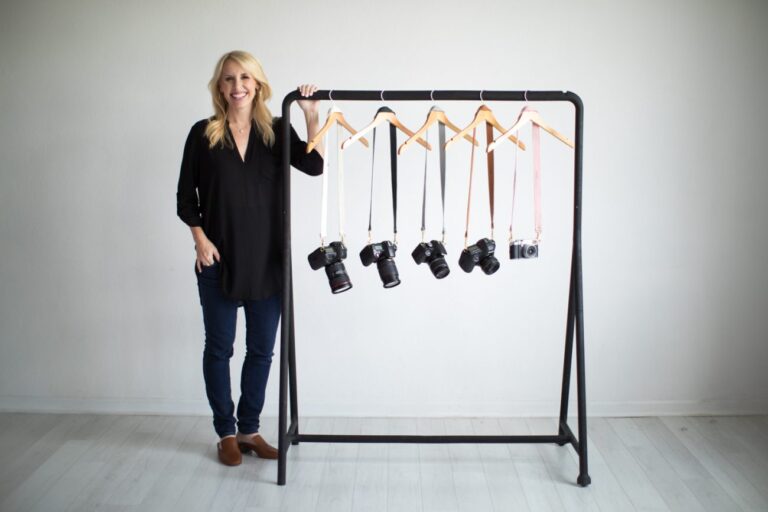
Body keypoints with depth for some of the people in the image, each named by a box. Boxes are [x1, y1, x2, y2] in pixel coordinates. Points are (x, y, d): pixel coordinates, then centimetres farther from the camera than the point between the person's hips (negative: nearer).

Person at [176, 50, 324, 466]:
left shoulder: (275, 131, 4)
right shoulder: (203, 134, 1)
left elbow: (314, 165, -12)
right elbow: (186, 196, 3)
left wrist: (312, 117, -18)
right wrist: (200, 238, -9)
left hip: (267, 259, 2)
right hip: (218, 260, -1)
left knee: (261, 349, 10)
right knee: (219, 347, 7)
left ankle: (249, 429, 26)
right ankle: (226, 433, 22)